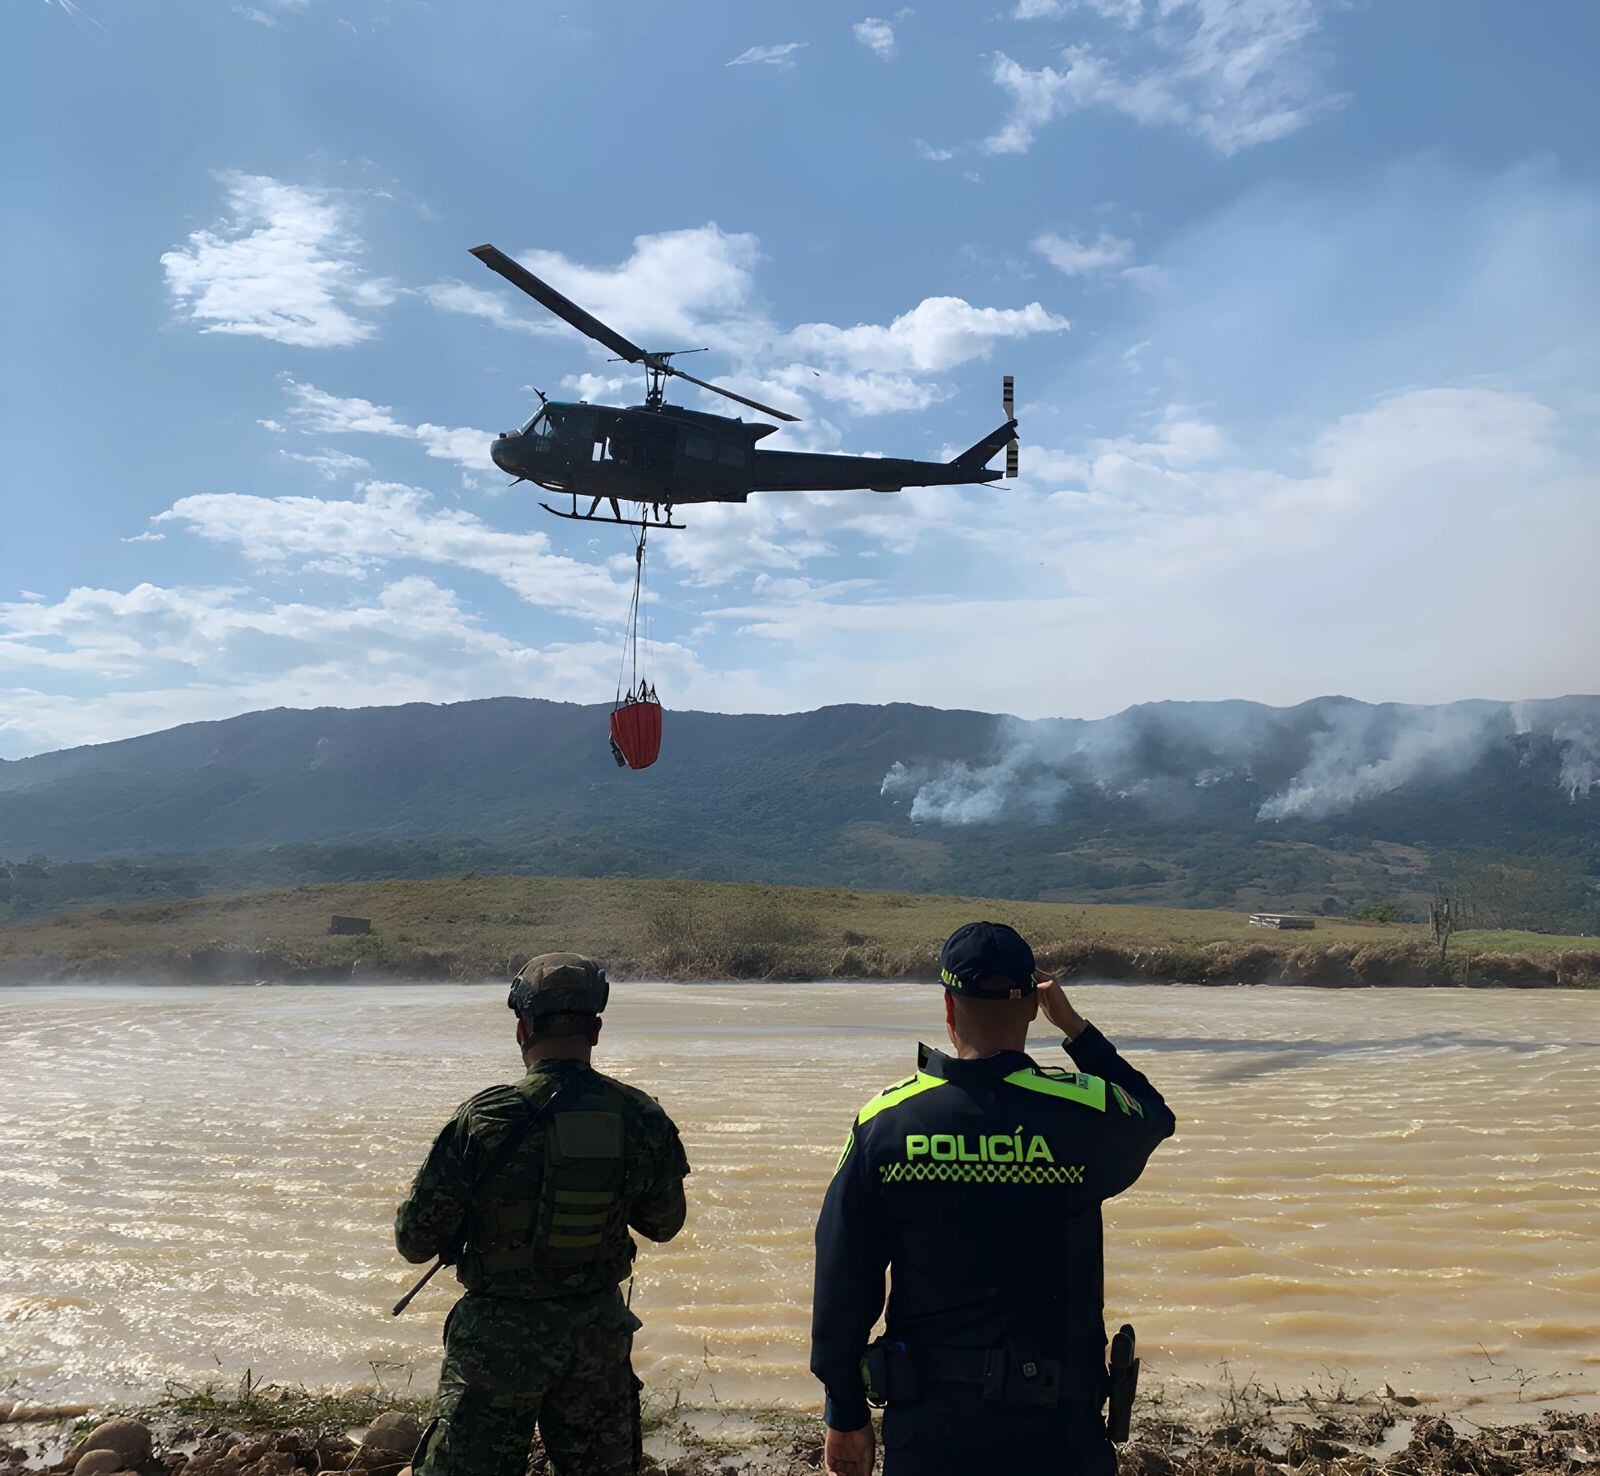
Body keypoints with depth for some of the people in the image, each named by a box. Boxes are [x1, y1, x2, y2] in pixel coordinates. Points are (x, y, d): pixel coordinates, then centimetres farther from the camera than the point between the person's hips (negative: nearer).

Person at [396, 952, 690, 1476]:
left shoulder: (483, 1120, -19)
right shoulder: (642, 1118, -8)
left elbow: (415, 1241, -12)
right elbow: (664, 1223, 7)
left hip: (497, 1339, -3)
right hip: (600, 1334, 3)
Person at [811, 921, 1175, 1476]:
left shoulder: (882, 1123, -9)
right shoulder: (1083, 1113, -13)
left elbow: (841, 1286, -3)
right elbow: (1155, 1116, 13)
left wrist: (846, 1415, 9)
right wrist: (1076, 1029, 14)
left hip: (925, 1425, 1)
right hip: (1054, 1428, -1)